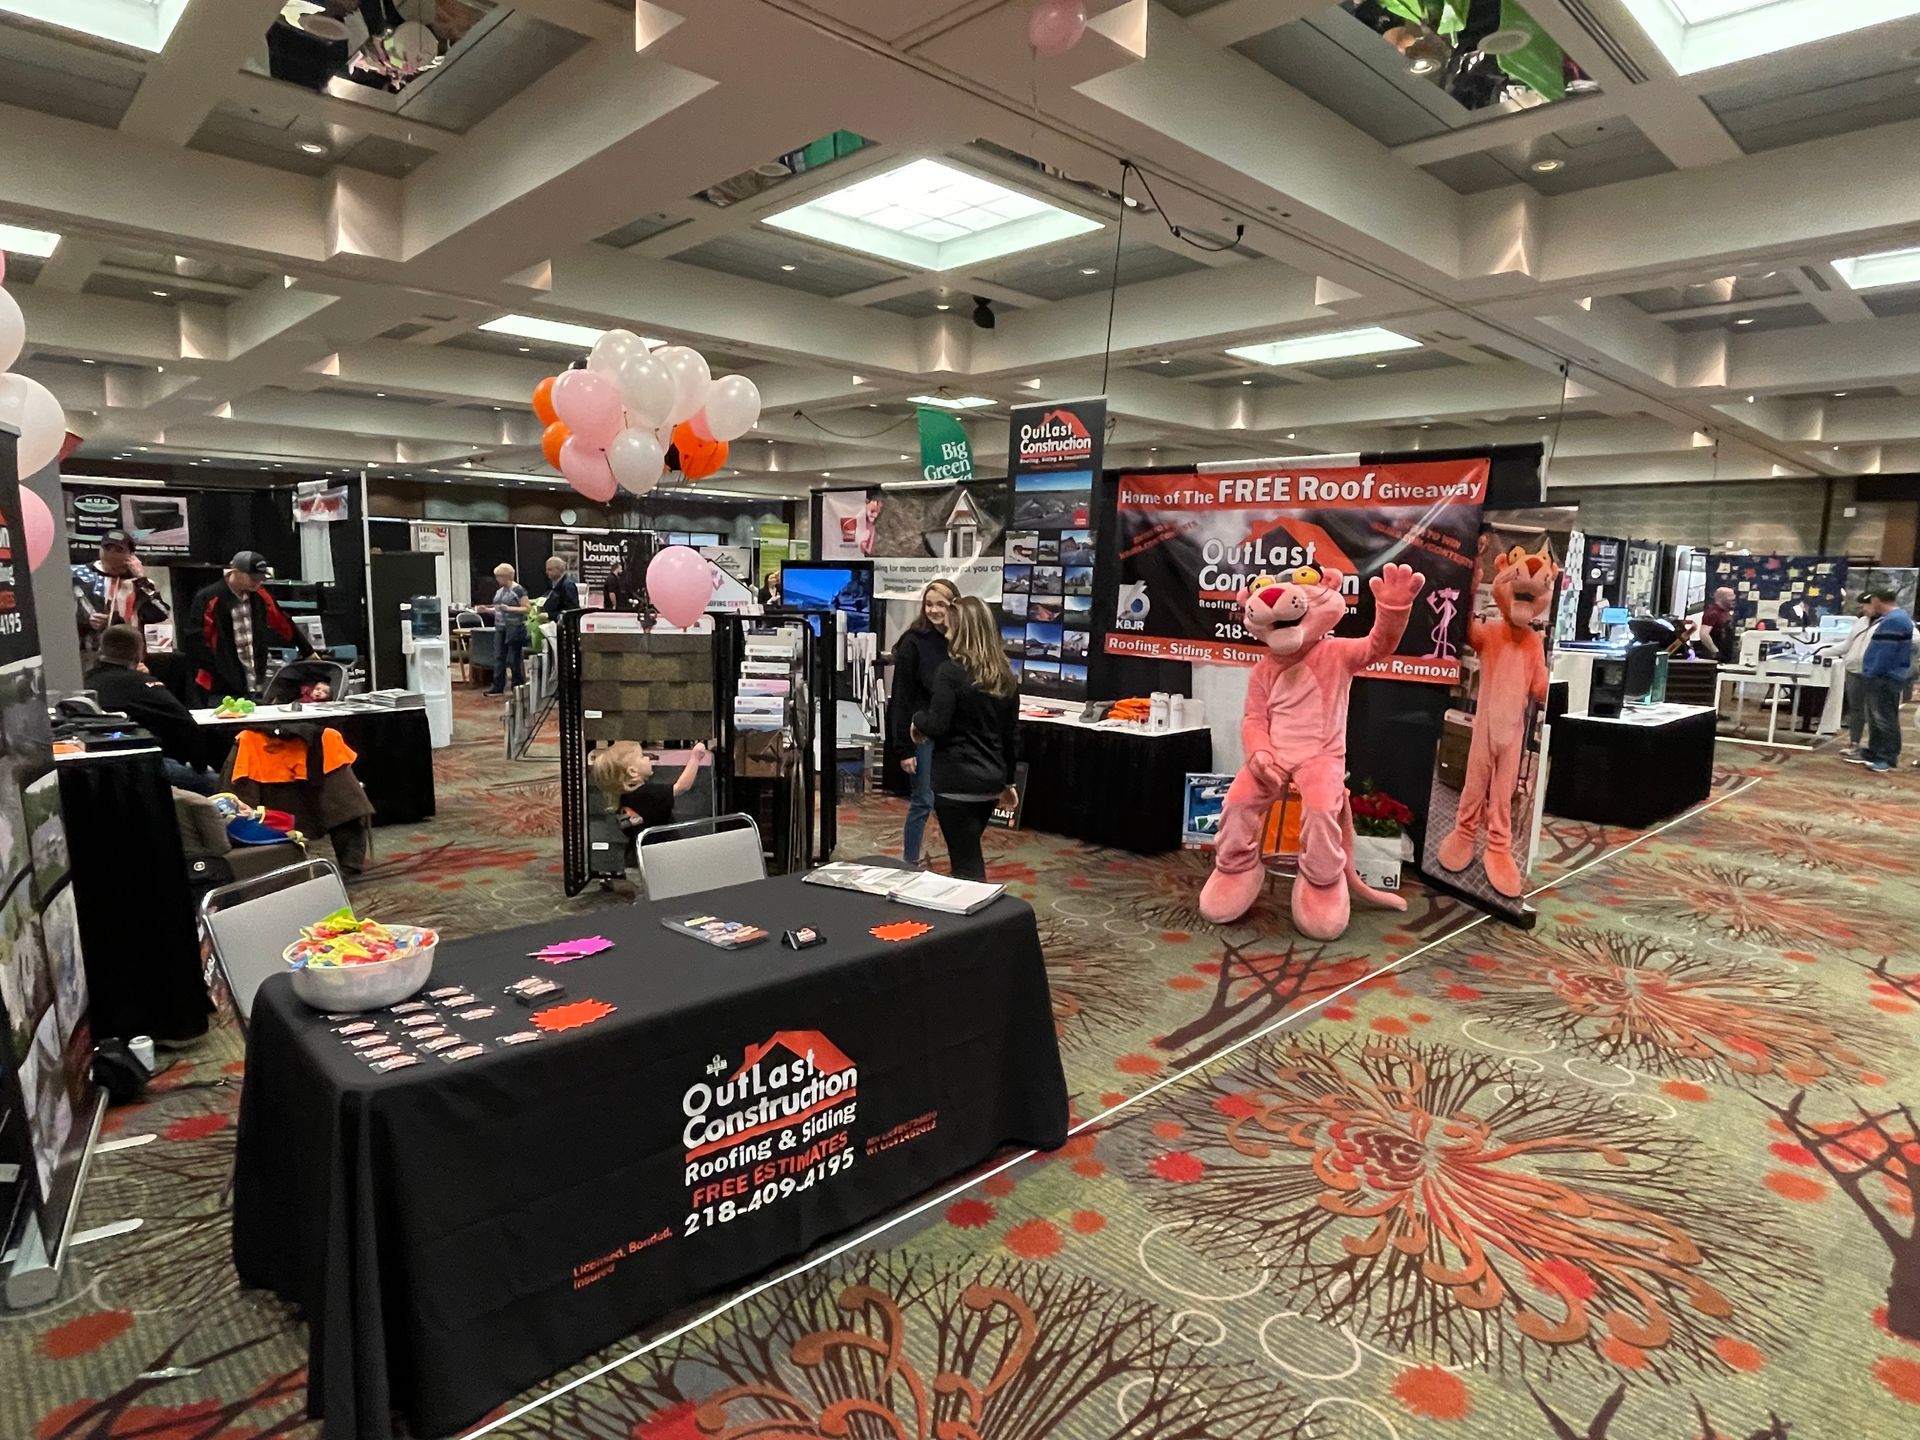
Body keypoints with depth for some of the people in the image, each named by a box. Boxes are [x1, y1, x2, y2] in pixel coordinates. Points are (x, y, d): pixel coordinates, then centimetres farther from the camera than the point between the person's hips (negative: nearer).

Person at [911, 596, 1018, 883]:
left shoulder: (951, 671, -12)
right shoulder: (1003, 675, 8)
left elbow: (937, 725, -18)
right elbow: (1010, 733, 13)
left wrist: (918, 721, 4)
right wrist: (1008, 781, 21)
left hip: (957, 780, -7)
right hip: (990, 780, 7)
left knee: (966, 863, -1)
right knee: (970, 854, 21)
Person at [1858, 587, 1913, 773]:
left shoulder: (1893, 620, -19)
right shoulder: (1896, 617, 15)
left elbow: (1886, 654, -23)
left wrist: (1871, 675, -15)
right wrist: (1870, 675, 16)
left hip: (1884, 679, -10)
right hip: (1882, 677, 10)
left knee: (1884, 719, -4)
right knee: (1876, 718, 16)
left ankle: (1888, 758, 1)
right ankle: (1875, 753, 24)